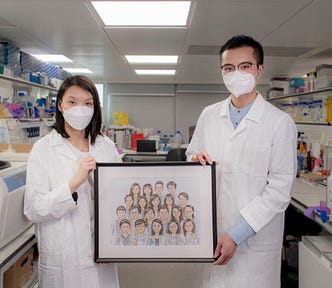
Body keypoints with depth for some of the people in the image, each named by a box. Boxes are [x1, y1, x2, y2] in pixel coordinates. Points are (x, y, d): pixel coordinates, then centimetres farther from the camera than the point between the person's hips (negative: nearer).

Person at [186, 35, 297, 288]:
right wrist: (195, 160, -11)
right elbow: (191, 157, 13)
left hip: (255, 242, -3)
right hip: (210, 233, 3)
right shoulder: (209, 115, 4)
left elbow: (280, 189, -11)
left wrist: (236, 235, -16)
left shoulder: (280, 122, -9)